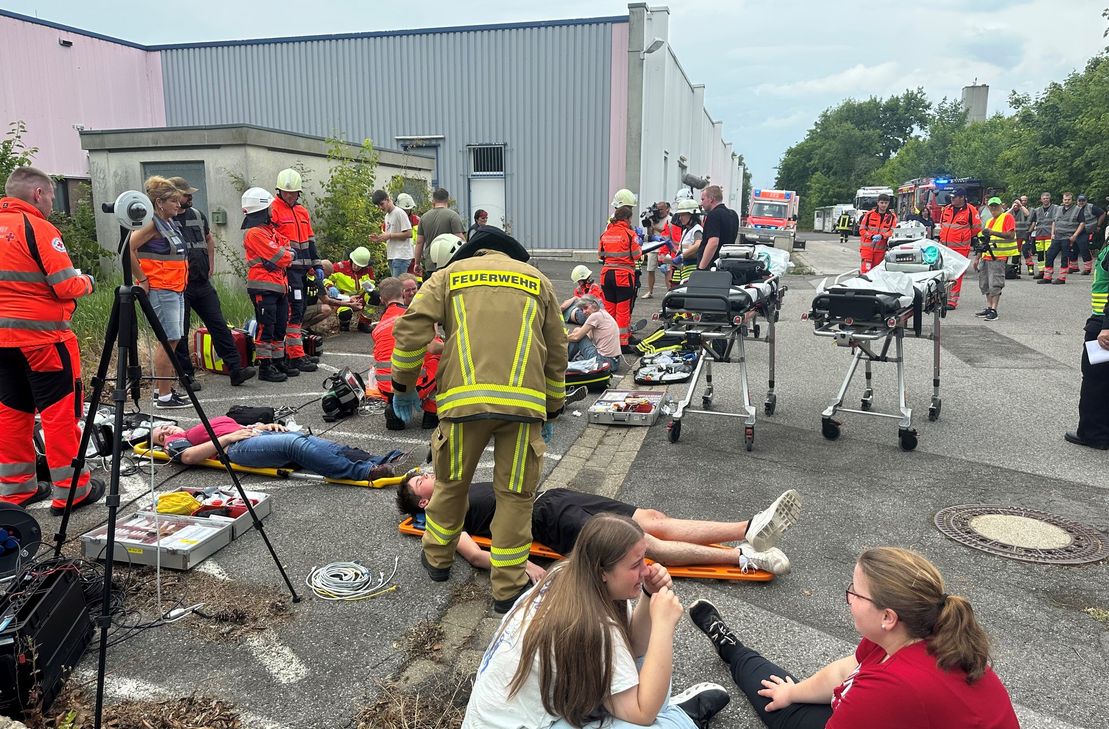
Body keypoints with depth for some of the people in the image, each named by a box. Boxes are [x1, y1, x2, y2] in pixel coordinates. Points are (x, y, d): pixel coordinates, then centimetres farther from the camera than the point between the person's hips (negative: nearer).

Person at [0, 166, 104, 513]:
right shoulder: (37, 227, -12)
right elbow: (67, 287, -15)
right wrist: (86, 281, 3)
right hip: (42, 336, -8)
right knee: (60, 411, -1)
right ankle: (69, 490, 5)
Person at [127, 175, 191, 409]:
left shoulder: (170, 223, 16)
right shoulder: (152, 224, -12)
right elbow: (128, 249, -20)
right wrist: (143, 278, -15)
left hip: (176, 289, 9)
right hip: (160, 290, -9)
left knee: (171, 340, 12)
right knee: (169, 340, -8)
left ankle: (161, 389, 22)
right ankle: (164, 396, -4)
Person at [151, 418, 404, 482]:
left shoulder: (216, 421, 40)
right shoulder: (175, 442, 23)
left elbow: (247, 427, 34)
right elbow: (188, 456, 1)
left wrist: (266, 425, 12)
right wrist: (228, 437, -6)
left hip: (259, 435, 6)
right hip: (236, 449, -6)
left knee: (307, 439, -22)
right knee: (294, 444, -31)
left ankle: (377, 461, -38)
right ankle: (366, 472, -49)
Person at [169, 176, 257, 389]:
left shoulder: (198, 215, 12)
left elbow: (209, 240, 28)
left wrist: (211, 266, 18)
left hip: (202, 283, 5)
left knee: (219, 325, 2)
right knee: (180, 333, 3)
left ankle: (236, 369, 2)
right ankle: (186, 375, 13)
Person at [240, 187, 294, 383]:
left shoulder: (270, 228, 17)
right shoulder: (255, 233, -14)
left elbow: (288, 247, 14)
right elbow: (281, 257, -17)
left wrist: (284, 255, -4)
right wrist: (289, 254, 1)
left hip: (279, 286, 10)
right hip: (263, 288, -9)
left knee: (280, 327, 15)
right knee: (266, 328, -5)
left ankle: (279, 362, 25)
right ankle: (265, 367, 0)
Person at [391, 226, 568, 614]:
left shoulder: (448, 274, 18)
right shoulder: (538, 280, 22)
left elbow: (411, 330, 3)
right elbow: (557, 353, 21)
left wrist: (403, 385, 14)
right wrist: (551, 411, 29)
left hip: (463, 398, 0)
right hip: (524, 401, 0)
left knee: (451, 482, 20)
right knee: (515, 494, 10)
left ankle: (437, 559, 39)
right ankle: (509, 589, 18)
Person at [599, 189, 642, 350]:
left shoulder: (606, 232, 7)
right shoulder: (629, 233, -9)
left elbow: (600, 254, 12)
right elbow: (637, 255, -6)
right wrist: (638, 243, 12)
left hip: (607, 273, 5)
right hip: (624, 274, -5)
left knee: (609, 308, 13)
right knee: (623, 310, 0)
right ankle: (623, 342, 2)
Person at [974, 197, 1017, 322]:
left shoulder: (1007, 217, -2)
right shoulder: (989, 221, 22)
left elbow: (1011, 235, -16)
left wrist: (993, 232, -24)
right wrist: (977, 258, 23)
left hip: (998, 256, -9)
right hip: (986, 256, 9)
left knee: (995, 284, -12)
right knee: (985, 283, 10)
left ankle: (993, 310, -13)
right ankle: (988, 308, 17)